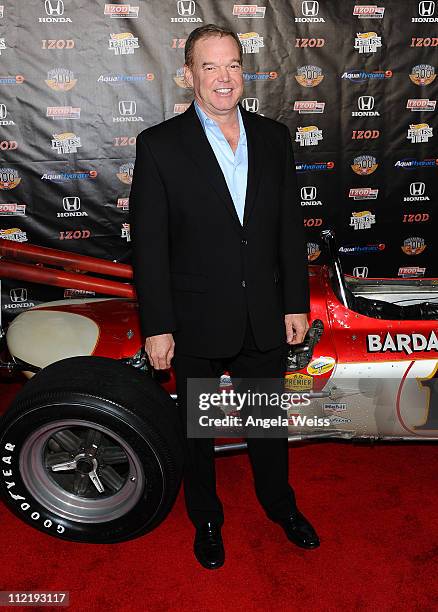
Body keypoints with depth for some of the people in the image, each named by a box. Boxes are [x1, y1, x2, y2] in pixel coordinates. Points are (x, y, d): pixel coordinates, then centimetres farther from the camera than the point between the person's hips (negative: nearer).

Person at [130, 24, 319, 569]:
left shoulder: (274, 137, 4)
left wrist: (296, 303, 3)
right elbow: (148, 244, -10)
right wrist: (156, 326, -12)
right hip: (196, 323, -3)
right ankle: (206, 520, 41)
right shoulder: (160, 145, -8)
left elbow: (290, 227, 5)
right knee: (196, 428, 16)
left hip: (265, 319, 3)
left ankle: (280, 505, 46)